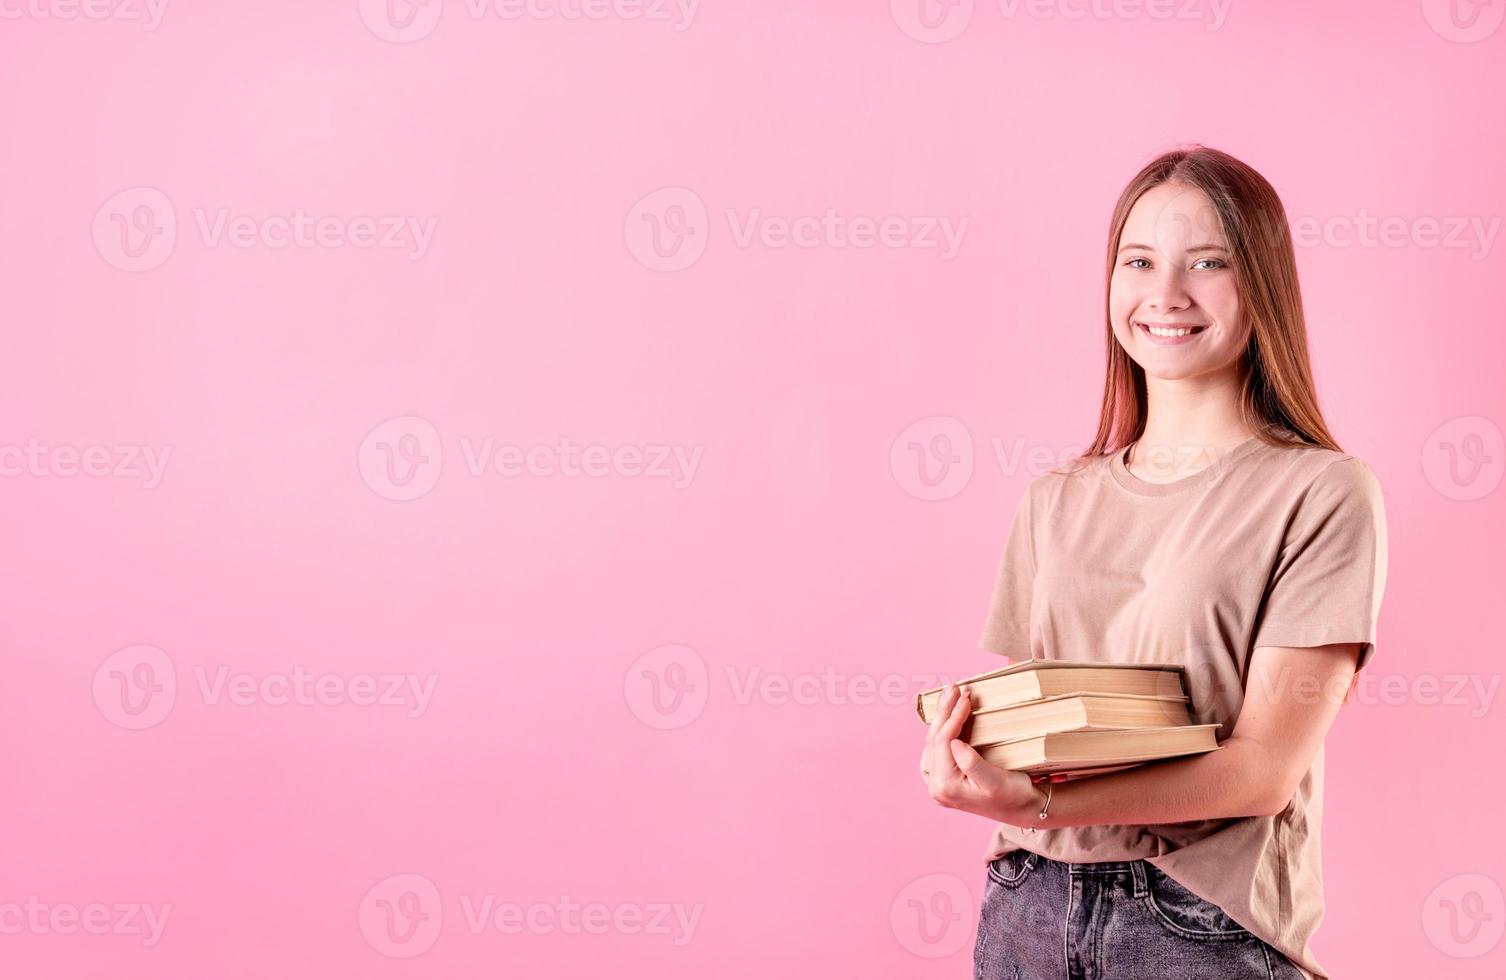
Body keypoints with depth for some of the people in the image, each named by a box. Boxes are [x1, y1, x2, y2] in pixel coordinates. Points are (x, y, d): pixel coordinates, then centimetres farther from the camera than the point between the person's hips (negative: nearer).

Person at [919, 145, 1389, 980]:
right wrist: (964, 750, -11)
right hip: (1025, 908, 4)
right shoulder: (1054, 502, 8)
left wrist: (1036, 803, -23)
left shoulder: (1322, 492, -7)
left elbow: (1265, 767, -13)